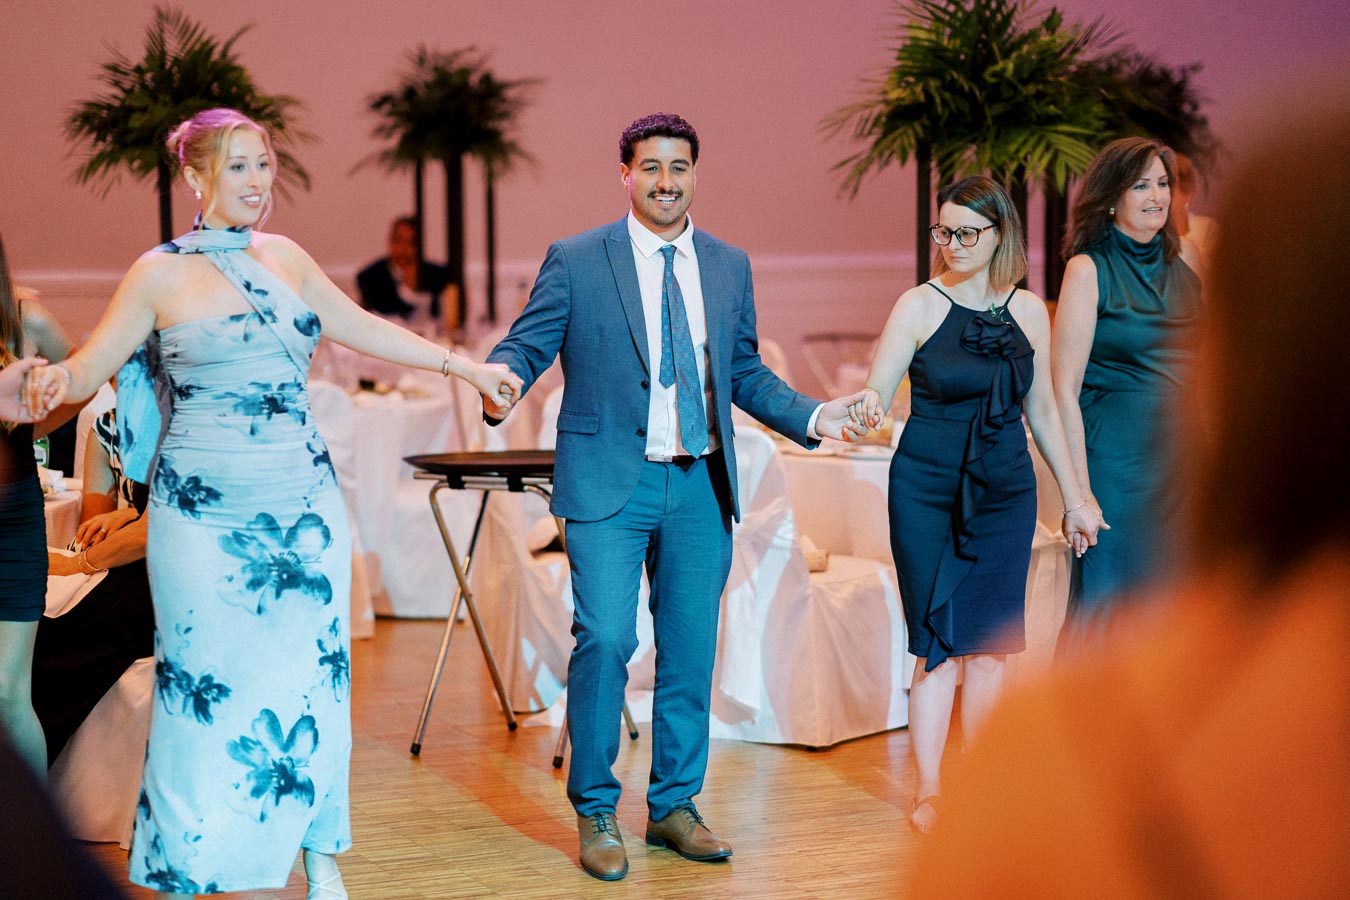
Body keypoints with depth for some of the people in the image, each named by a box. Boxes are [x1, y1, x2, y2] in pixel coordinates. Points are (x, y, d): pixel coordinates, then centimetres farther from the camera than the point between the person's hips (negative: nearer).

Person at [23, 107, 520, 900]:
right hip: (207, 520, -4)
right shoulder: (162, 274, -3)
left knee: (311, 682, 5)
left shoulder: (285, 258, 9)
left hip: (305, 507, 4)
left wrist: (463, 365, 23)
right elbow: (90, 366, -1)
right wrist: (56, 382, -24)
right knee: (208, 686, 1)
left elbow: (362, 328, 20)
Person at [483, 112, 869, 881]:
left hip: (701, 486, 4)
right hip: (610, 480, -4)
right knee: (606, 640, -11)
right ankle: (595, 811, 6)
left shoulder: (730, 266, 11)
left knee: (692, 649, 8)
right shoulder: (577, 261, -1)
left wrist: (811, 415, 3)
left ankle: (675, 806, 23)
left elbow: (745, 372, 16)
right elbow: (525, 346, -3)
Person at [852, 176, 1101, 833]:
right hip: (928, 488, -3)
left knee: (991, 639, 3)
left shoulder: (1028, 311, 6)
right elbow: (875, 395, -7)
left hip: (1005, 488, 3)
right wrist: (867, 406, -32)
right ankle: (929, 790, 4)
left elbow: (1041, 410, 13)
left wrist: (1073, 496, 14)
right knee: (938, 641, -3)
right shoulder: (920, 305, -4)